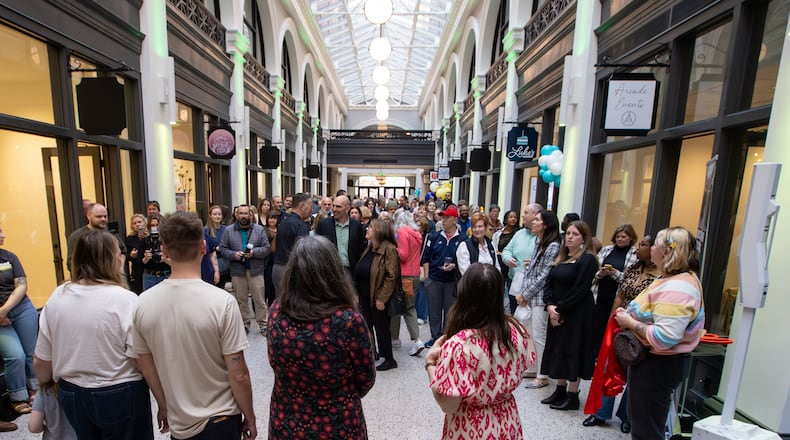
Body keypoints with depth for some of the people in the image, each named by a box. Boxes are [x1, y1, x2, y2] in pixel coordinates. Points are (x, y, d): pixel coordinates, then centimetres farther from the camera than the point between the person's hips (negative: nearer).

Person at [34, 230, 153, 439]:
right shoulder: (125, 299, -22)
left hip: (72, 394, 6)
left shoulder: (56, 297, -5)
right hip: (120, 396, -5)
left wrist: (45, 384, 23)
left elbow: (41, 361, 4)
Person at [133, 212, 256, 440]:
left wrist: (164, 407, 16)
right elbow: (238, 375, -20)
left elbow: (147, 368, 0)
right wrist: (250, 418, -4)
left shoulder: (143, 303, -12)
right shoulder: (222, 302, -25)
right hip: (220, 420, -4)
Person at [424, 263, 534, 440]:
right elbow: (519, 370, 2)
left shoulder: (459, 345, -33)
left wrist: (430, 362, -14)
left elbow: (448, 405, -22)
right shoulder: (517, 330, -16)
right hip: (508, 423, 5)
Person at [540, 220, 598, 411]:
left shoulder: (587, 259, -12)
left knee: (572, 350, 2)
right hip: (557, 312, 7)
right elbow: (550, 283, 5)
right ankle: (560, 390, 27)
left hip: (577, 314, -7)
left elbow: (579, 290, -18)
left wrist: (560, 309, -15)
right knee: (558, 349, 13)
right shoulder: (562, 257, 10)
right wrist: (550, 306, -8)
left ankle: (573, 395, 17)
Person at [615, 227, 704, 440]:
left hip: (657, 366, -10)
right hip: (651, 361, 10)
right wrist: (629, 315, 3)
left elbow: (664, 337, -31)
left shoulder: (676, 289, -25)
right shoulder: (671, 279, 9)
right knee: (639, 420, 26)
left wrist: (629, 323, -20)